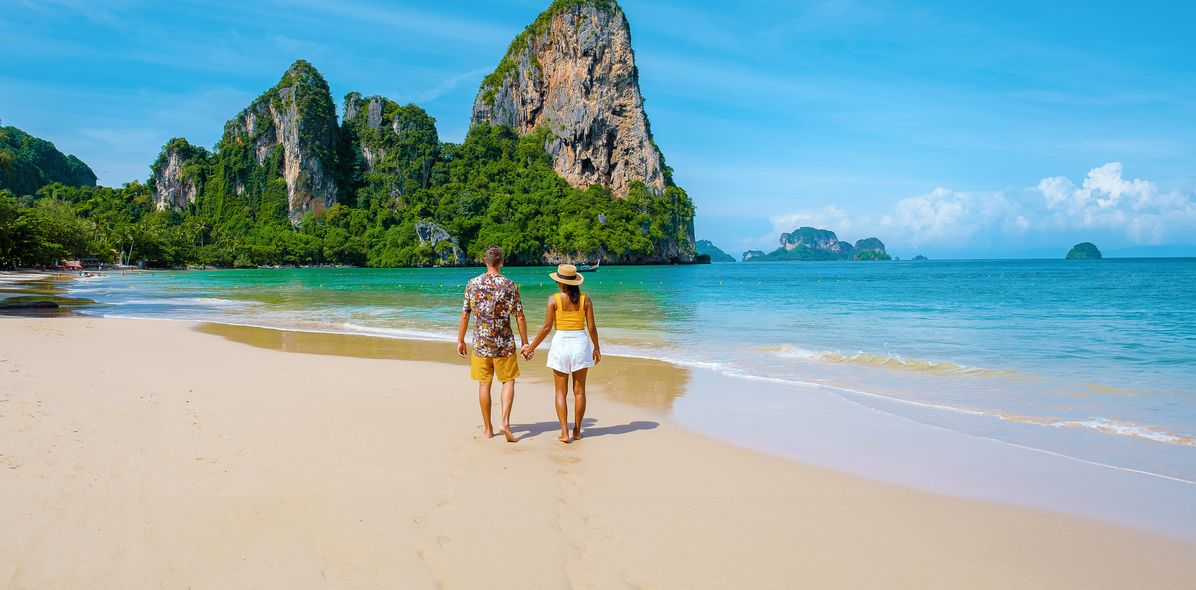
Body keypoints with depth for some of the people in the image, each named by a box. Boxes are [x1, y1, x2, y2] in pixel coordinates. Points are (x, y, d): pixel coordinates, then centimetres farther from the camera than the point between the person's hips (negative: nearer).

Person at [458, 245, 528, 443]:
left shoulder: (473, 284, -2)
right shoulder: (510, 285, -7)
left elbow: (465, 315, 1)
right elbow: (520, 317, -6)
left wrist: (460, 340, 11)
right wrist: (525, 343, 3)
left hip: (481, 343, 2)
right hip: (504, 343, -2)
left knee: (484, 384, 9)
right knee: (508, 381, 11)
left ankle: (488, 429, 16)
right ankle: (505, 421, -5)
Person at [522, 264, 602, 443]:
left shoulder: (554, 299, -7)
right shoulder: (585, 299, -2)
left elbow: (547, 327, -8)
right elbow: (591, 327, -1)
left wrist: (531, 347, 1)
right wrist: (596, 348, 14)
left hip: (560, 343, -2)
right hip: (580, 343, 2)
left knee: (561, 392, 6)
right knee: (579, 391, 11)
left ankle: (564, 432, 0)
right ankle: (577, 431, 17)